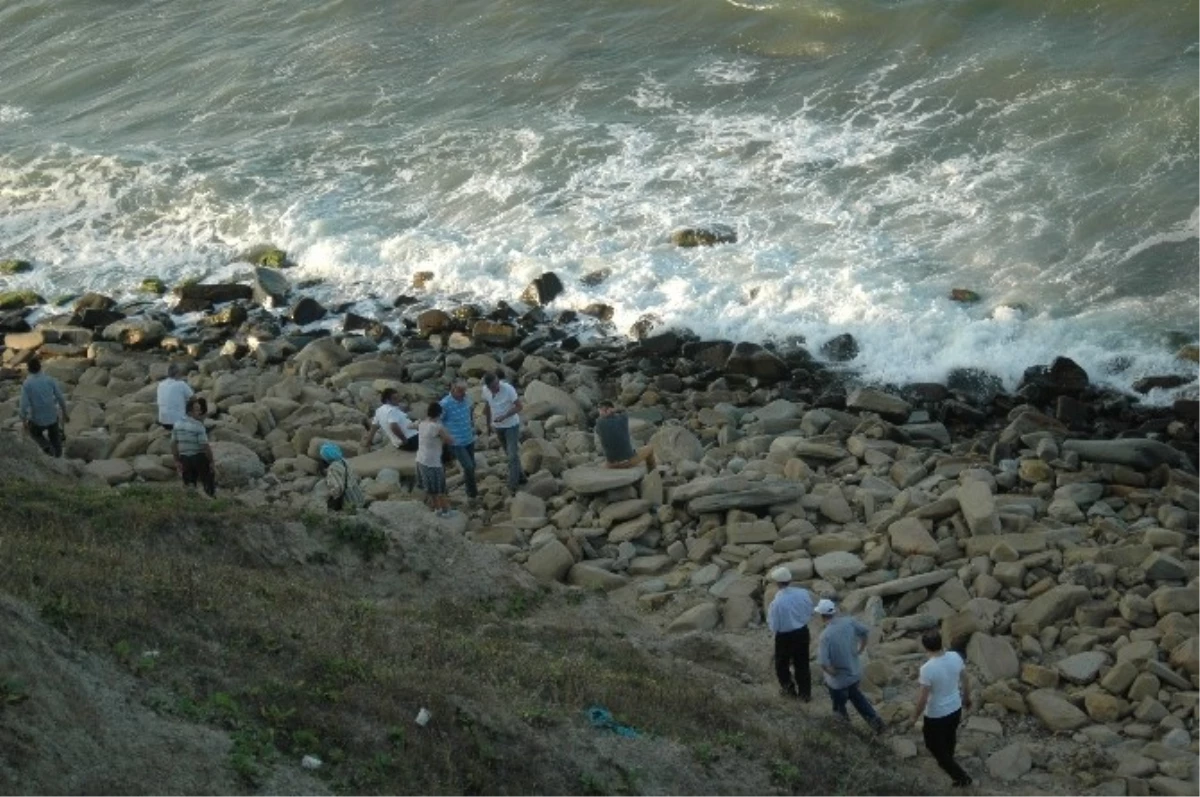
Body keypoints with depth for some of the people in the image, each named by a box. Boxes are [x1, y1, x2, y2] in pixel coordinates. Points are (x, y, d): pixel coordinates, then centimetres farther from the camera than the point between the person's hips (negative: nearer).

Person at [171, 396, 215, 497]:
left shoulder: (178, 423, 0)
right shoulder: (198, 426, -18)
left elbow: (173, 444, 5)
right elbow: (205, 446, -19)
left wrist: (177, 461, 13)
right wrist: (211, 461, -8)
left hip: (184, 459, 5)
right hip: (199, 458, -5)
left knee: (189, 484, 14)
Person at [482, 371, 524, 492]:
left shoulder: (508, 389, -27)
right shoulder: (485, 390, -11)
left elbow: (520, 406, -21)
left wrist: (503, 417, -29)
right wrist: (488, 424, 15)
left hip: (512, 425, -5)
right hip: (498, 426, 5)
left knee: (513, 455, -9)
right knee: (509, 453, 18)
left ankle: (513, 484, -5)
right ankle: (519, 477, 34)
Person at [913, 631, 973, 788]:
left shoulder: (927, 669, -33)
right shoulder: (955, 657, -15)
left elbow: (923, 698, -24)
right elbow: (965, 681, 1)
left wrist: (916, 715, -6)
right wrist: (967, 698, 20)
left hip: (936, 715, -6)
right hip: (955, 708, 6)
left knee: (935, 746, 17)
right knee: (949, 738, 32)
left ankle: (961, 777, 22)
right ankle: (946, 762, 58)